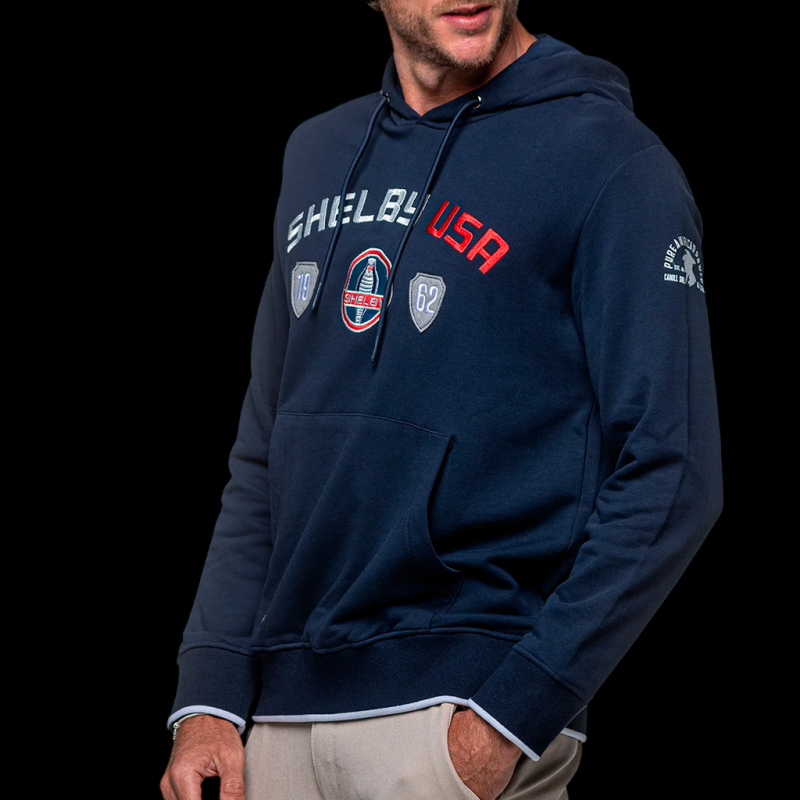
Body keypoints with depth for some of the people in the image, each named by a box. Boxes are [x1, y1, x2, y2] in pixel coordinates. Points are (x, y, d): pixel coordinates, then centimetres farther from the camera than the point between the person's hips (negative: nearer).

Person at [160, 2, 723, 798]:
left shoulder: (611, 159, -7)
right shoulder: (319, 153, 12)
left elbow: (668, 478, -12)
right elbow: (265, 450, 14)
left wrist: (512, 717, -17)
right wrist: (210, 696, 5)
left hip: (459, 711, -5)